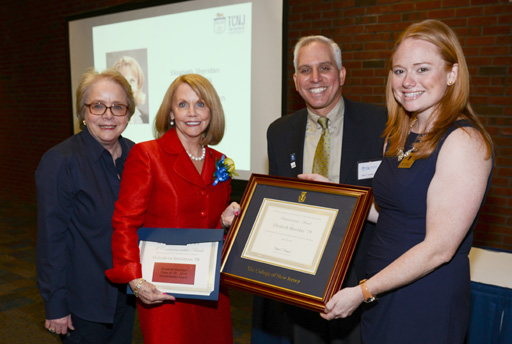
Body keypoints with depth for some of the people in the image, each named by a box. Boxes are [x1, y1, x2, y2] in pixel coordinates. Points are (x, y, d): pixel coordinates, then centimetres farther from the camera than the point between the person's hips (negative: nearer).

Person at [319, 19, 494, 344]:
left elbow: (439, 248, -21)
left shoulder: (463, 141, -18)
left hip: (426, 300, -7)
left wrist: (362, 292, -18)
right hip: (383, 291, 7)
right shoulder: (403, 136, 7)